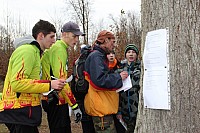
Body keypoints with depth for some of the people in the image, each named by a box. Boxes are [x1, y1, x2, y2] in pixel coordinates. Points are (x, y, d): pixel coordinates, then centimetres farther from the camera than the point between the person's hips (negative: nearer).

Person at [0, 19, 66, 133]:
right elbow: (17, 83, -23)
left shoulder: (34, 51, 19)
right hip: (20, 111, -10)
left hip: (24, 111, 10)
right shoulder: (27, 51, -14)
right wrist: (49, 85, -21)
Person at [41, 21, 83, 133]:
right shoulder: (59, 49, -14)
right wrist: (75, 106, -21)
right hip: (56, 101, -10)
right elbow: (61, 79, -22)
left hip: (55, 100, 10)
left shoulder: (60, 48, 17)